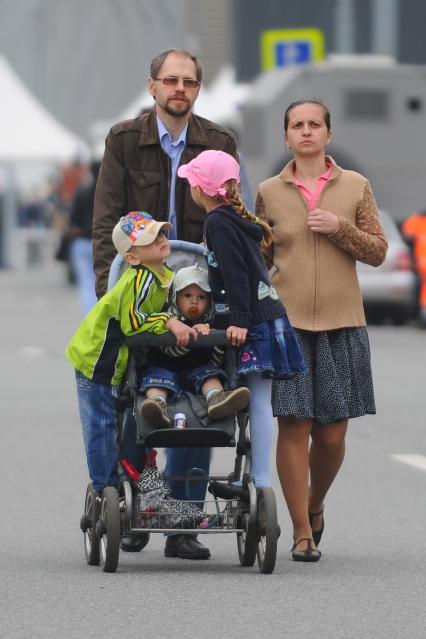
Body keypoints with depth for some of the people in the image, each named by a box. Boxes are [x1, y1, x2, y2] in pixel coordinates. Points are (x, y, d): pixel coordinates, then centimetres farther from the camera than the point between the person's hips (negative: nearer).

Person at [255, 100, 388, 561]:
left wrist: (340, 227, -9)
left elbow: (377, 252, 6)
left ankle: (315, 505, 29)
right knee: (293, 426, -6)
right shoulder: (269, 192, 7)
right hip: (286, 322, 0)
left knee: (332, 432, 1)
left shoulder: (355, 187, 6)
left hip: (341, 324, 0)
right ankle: (302, 532, 2)